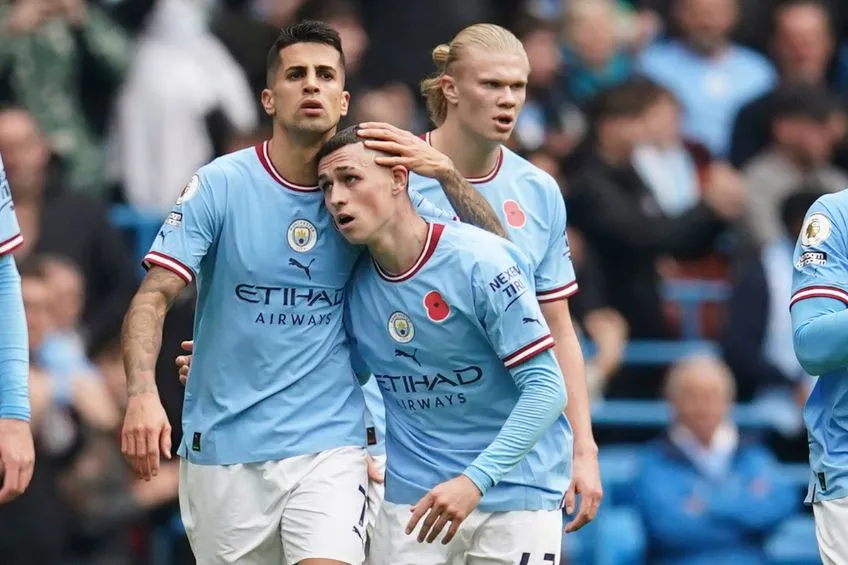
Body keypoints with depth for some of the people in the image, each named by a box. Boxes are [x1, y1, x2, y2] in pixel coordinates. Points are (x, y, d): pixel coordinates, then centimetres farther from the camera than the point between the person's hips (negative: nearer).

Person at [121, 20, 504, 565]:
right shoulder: (220, 185, -5)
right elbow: (153, 298, -11)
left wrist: (448, 175, -15)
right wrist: (142, 394, -28)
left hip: (329, 444, 1)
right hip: (223, 450, 0)